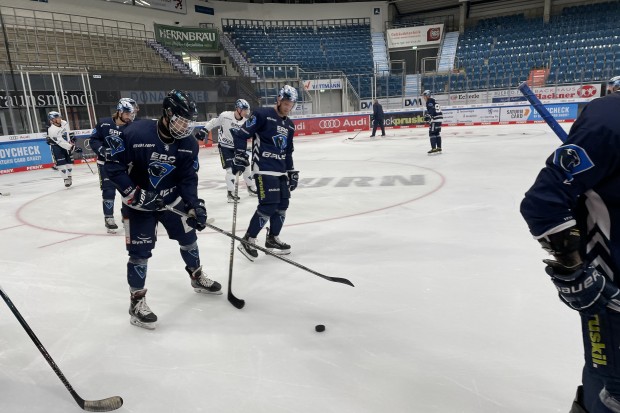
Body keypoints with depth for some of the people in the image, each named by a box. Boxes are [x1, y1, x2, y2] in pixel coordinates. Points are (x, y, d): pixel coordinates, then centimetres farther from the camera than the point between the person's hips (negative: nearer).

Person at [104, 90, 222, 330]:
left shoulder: (189, 145, -11)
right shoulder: (136, 133, -25)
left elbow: (188, 179, -8)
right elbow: (112, 165, -20)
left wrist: (195, 206, -21)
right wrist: (134, 194, -25)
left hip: (171, 200, 5)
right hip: (138, 202, -5)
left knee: (188, 237, 13)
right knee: (140, 252, -4)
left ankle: (197, 278, 38)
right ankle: (137, 301, 13)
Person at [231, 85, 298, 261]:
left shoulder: (289, 125, 16)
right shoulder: (262, 114, -8)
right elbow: (241, 134, -9)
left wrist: (292, 172, 20)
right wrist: (240, 157, -14)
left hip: (281, 170, 8)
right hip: (264, 168, -8)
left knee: (282, 205, 8)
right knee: (268, 205, -14)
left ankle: (272, 239, 25)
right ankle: (247, 241, -1)